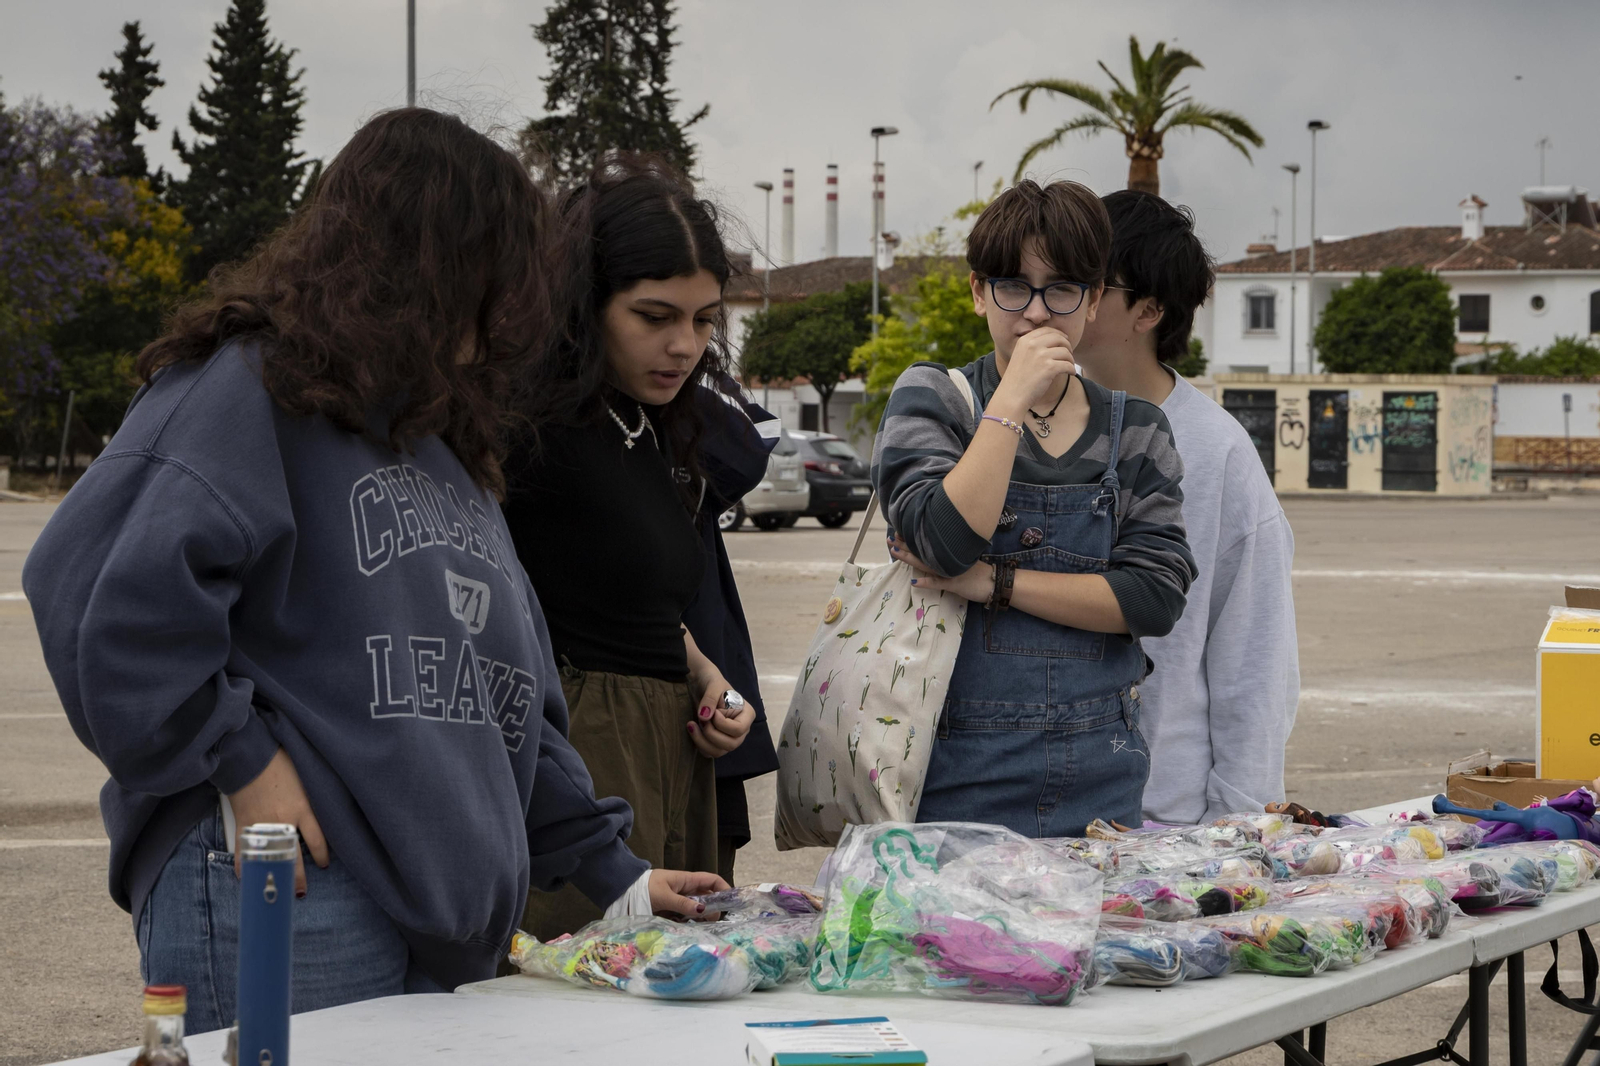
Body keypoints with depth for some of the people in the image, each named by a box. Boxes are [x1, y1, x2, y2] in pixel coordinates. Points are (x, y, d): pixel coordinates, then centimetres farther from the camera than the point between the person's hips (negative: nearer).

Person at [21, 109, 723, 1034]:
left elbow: (516, 697, 26)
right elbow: (98, 586, -19)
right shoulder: (253, 386, -5)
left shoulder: (444, 445, 23)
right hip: (284, 895, -8)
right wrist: (237, 759, -16)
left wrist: (612, 872, 24)